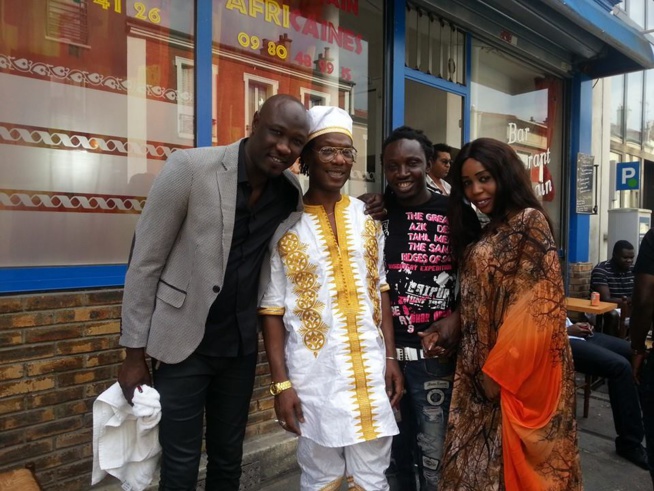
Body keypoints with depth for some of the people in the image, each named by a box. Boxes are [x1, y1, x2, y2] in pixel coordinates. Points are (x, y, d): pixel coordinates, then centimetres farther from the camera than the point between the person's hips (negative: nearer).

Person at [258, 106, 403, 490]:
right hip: (315, 373, -3)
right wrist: (281, 382, -7)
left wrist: (391, 357, 4)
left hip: (370, 368, 3)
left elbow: (380, 289, 8)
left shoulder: (367, 217, 5)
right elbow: (272, 308, -5)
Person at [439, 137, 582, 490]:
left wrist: (498, 370, -16)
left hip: (516, 370, -7)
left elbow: (535, 306, -18)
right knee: (480, 461, 16)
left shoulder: (529, 222, -12)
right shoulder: (485, 232, 13)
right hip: (483, 371, 8)